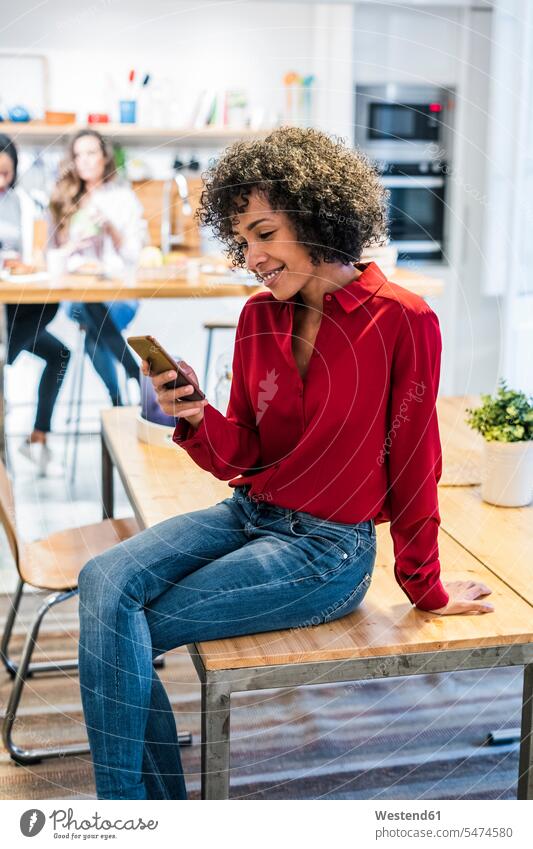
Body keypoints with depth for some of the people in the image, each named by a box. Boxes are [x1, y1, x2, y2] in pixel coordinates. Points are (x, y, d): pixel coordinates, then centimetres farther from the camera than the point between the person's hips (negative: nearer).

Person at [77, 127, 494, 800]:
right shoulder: (259, 317, 5)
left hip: (326, 549, -6)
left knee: (123, 631, -15)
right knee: (103, 582, -18)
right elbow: (241, 457, 6)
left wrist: (425, 588, 4)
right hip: (247, 514, 6)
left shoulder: (401, 321, -13)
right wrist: (196, 418, -15)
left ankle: (133, 798, 8)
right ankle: (150, 799, -2)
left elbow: (413, 465, -5)